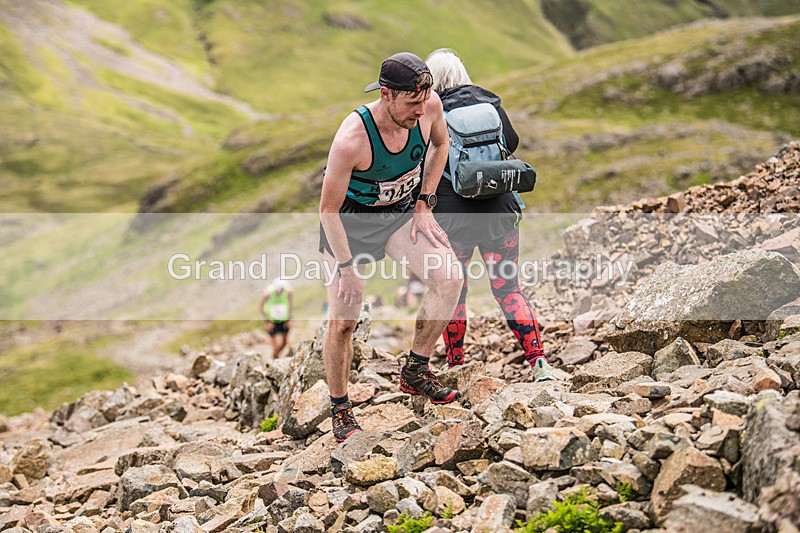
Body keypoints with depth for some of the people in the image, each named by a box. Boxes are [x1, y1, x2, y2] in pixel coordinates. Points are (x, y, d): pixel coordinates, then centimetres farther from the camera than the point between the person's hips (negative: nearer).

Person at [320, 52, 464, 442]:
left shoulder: (430, 105, -20)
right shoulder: (351, 140, -34)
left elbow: (440, 144, 5)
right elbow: (328, 210, -23)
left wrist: (424, 205, 0)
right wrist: (347, 267, -20)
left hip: (401, 211, 5)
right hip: (348, 219, -4)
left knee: (450, 278, -14)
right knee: (342, 320, -7)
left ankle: (415, 372, 3)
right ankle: (340, 410, 15)